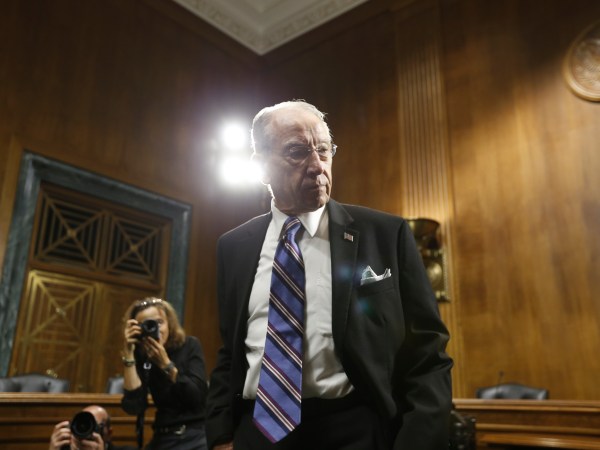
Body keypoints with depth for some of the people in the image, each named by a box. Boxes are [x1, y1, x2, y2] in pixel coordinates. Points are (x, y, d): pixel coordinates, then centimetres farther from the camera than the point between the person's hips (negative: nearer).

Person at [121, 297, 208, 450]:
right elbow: (133, 407, -14)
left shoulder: (189, 346, -5)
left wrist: (165, 363, -21)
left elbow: (197, 396, -14)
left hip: (197, 436, -2)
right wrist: (128, 354, -17)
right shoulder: (141, 356, -1)